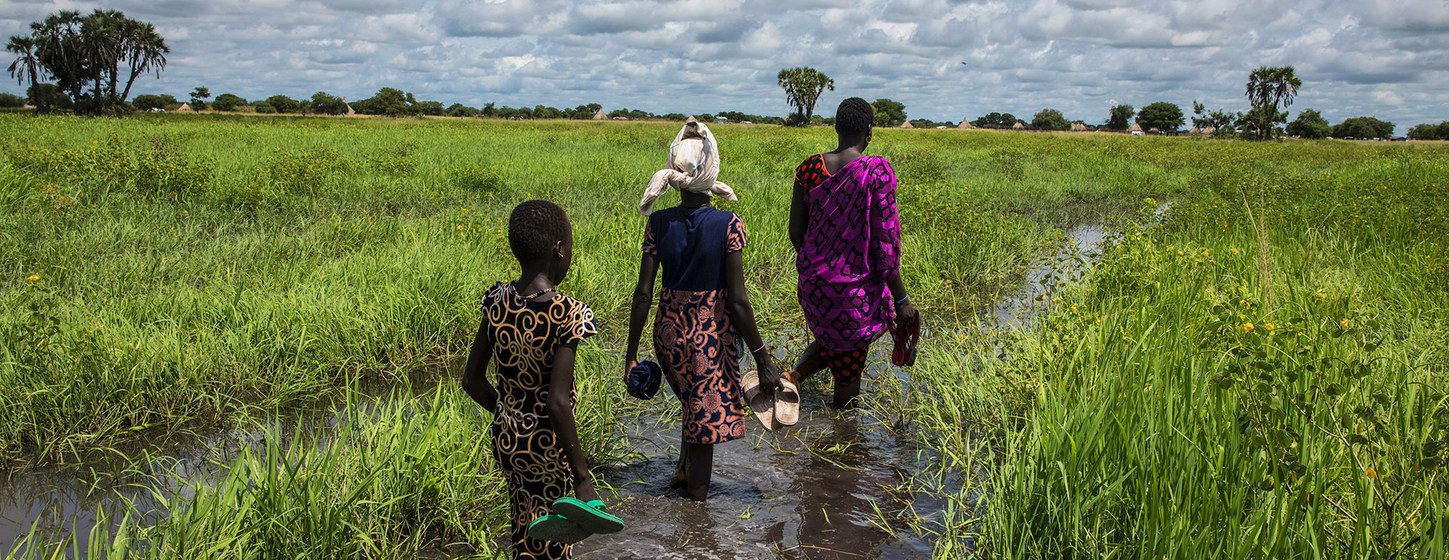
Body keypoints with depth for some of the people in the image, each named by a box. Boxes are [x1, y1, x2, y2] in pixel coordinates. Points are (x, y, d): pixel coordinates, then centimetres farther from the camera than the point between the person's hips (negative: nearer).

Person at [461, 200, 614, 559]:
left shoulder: (497, 302, -5)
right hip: (548, 447, -5)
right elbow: (558, 403, -25)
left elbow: (472, 381, 2)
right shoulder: (566, 314, -22)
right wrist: (583, 478, -20)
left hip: (505, 438, 6)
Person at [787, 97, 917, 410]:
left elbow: (795, 232, 3)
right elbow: (885, 243, -18)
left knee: (829, 340, 31)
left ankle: (793, 377, 7)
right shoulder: (877, 172, -18)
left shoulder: (809, 169, -4)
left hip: (813, 282, 5)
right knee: (850, 364, 16)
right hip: (857, 287, -4)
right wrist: (901, 299, -8)